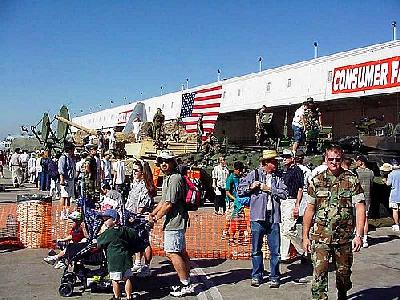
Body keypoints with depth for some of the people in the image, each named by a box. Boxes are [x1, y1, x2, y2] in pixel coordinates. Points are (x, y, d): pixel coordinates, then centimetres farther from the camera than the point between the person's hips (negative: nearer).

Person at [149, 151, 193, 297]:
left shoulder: (175, 179, -17)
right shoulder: (167, 179, 18)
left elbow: (169, 204, -20)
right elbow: (164, 200, 25)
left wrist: (157, 217, -8)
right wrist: (153, 213, 13)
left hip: (174, 221, -11)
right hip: (175, 221, 11)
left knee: (171, 253, -11)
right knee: (181, 252, 14)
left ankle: (186, 285, -6)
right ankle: (187, 282, 21)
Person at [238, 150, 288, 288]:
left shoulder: (278, 177, 8)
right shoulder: (254, 174, 4)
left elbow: (284, 194, -2)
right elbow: (240, 190, 6)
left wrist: (269, 189, -10)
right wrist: (251, 187, -9)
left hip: (274, 217, 1)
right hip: (258, 216, -1)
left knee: (275, 250, 4)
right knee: (256, 249, 7)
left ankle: (274, 277, 16)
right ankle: (257, 276, 20)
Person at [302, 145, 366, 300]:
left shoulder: (352, 180, 1)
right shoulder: (316, 181, 4)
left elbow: (360, 208, -3)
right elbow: (310, 209, 7)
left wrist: (359, 235, -12)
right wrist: (305, 236, 5)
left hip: (345, 237, 0)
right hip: (320, 237, 0)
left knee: (344, 274, 14)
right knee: (319, 273, -11)